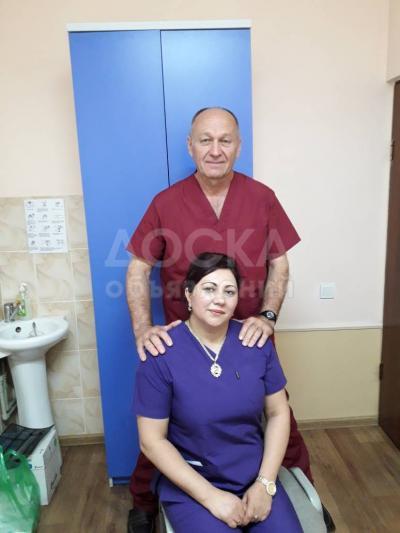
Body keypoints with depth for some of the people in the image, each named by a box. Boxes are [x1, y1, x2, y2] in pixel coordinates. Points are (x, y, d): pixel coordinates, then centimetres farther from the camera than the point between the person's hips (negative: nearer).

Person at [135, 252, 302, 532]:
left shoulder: (258, 342, -6)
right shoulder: (161, 354, -16)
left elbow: (278, 413, 2)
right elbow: (152, 440, -11)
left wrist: (265, 483, -6)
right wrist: (211, 496, -14)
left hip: (254, 478, 3)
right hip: (189, 484, -2)